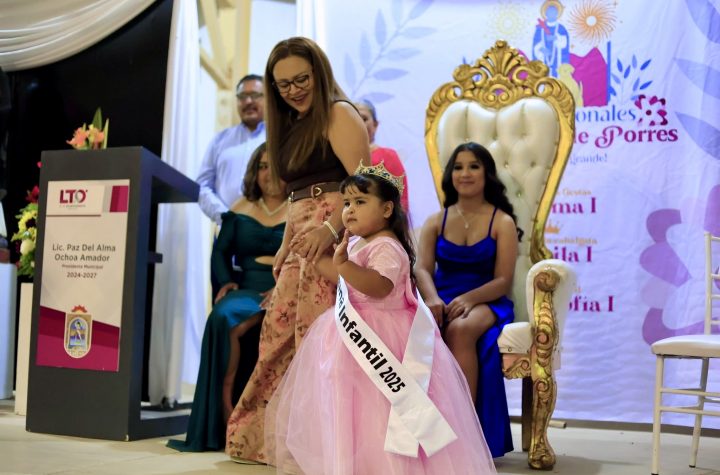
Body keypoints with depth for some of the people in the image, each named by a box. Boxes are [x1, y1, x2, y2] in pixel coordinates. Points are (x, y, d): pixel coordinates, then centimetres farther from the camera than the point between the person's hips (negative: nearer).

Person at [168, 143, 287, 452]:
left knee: (231, 322, -31)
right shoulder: (241, 209, 19)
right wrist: (226, 281, -4)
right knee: (222, 317, -30)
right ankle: (225, 416, -28)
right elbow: (221, 252, 16)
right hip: (247, 290, 4)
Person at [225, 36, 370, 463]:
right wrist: (285, 248, 17)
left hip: (334, 234, -9)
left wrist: (331, 228, -28)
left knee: (313, 332, -13)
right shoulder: (293, 125, 23)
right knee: (280, 331, 11)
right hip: (301, 237, 9)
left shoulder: (338, 114, -4)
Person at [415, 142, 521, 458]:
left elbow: (502, 281, -4)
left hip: (485, 303, -2)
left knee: (460, 330, -38)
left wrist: (468, 299, -23)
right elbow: (422, 269, 0)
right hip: (442, 301, 3)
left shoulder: (502, 222, 5)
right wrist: (433, 298, -23)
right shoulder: (435, 221, 14)